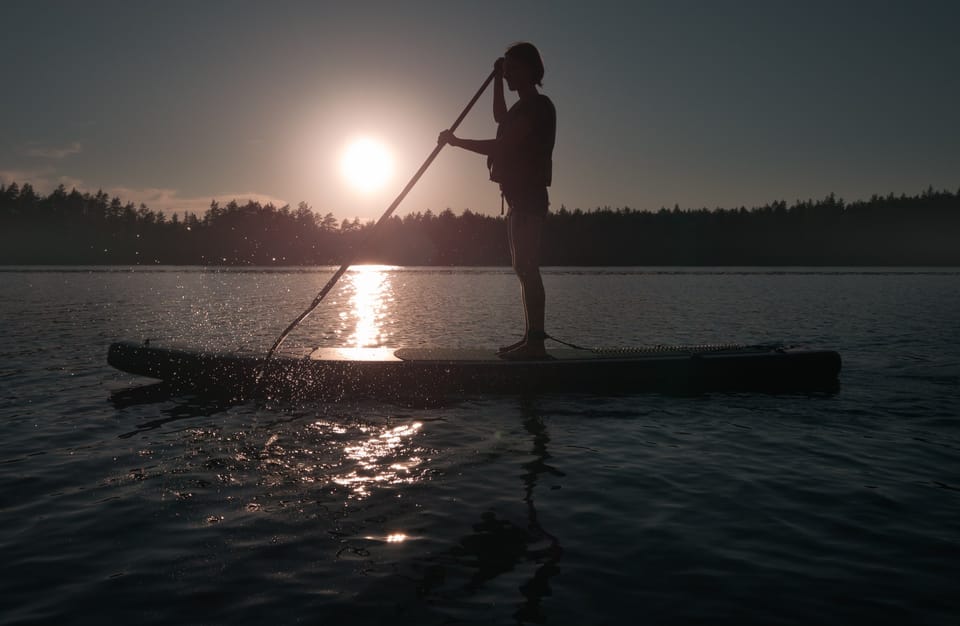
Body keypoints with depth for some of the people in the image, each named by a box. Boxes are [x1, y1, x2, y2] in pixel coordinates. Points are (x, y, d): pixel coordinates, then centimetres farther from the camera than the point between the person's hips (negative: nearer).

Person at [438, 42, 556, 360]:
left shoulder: (537, 107, -11)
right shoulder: (525, 107, 20)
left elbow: (499, 146, -19)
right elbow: (500, 119, 41)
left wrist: (456, 141, -10)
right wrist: (497, 79, 32)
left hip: (528, 199, -10)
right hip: (521, 199, 10)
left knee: (527, 268, -15)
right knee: (524, 269, 9)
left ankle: (535, 342, -16)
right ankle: (531, 338, 13)